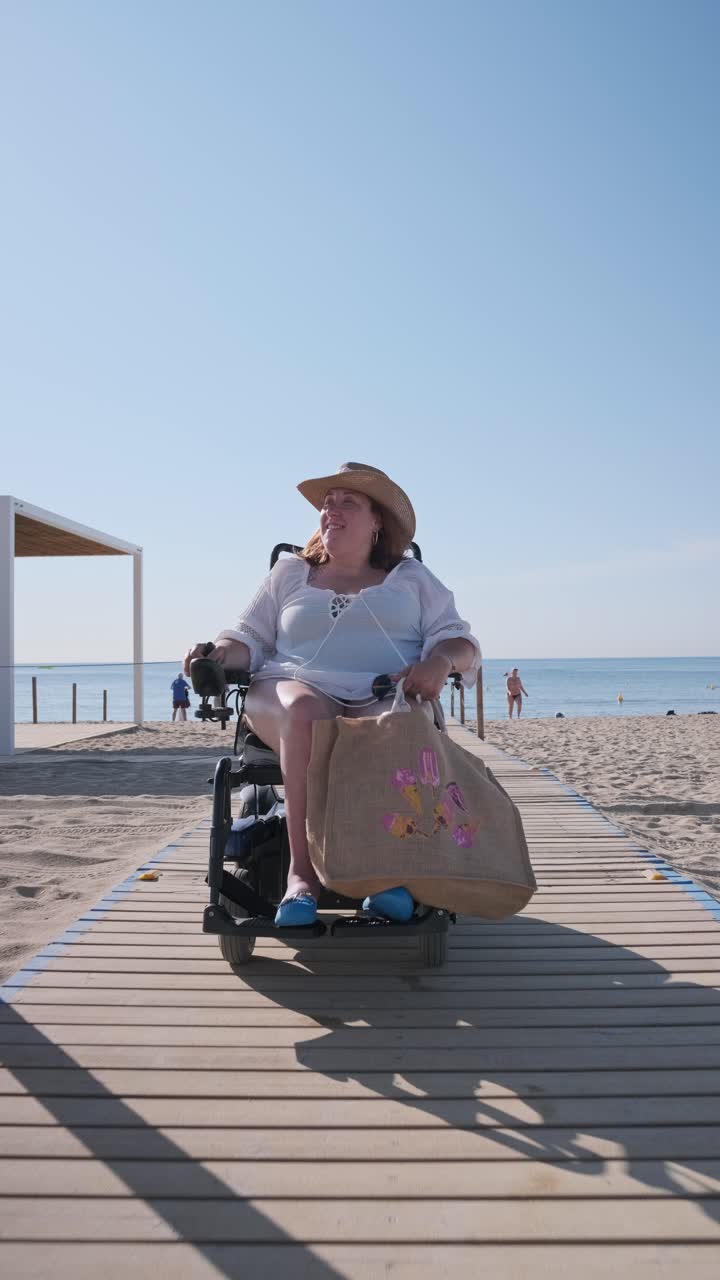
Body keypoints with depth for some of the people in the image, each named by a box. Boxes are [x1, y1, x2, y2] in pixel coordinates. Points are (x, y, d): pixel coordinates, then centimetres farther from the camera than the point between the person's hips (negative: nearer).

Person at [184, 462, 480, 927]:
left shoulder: (412, 578, 22)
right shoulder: (290, 573, 25)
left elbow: (457, 640, 12)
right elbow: (250, 638, 20)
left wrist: (440, 661, -13)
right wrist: (219, 654, -4)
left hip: (386, 696, 0)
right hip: (294, 689, 1)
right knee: (307, 712, -39)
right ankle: (303, 871, -39)